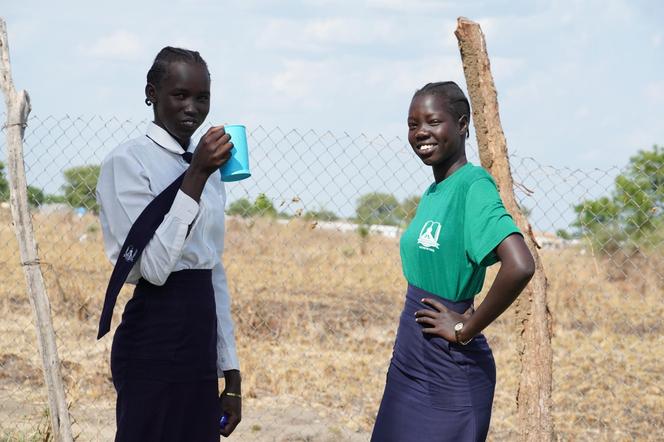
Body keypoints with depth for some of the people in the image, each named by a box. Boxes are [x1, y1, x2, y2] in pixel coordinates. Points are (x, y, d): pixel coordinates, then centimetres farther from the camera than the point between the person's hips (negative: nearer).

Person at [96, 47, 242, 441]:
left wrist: (231, 372, 14)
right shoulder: (127, 161, -8)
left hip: (201, 345, 7)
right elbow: (154, 267, -18)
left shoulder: (209, 168, 15)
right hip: (155, 343, -7)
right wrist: (195, 176, -21)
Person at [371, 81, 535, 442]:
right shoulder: (433, 192, 9)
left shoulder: (473, 186, -17)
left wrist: (466, 329, -19)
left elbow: (520, 266, -30)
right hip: (409, 367, 8)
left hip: (448, 373, -8)